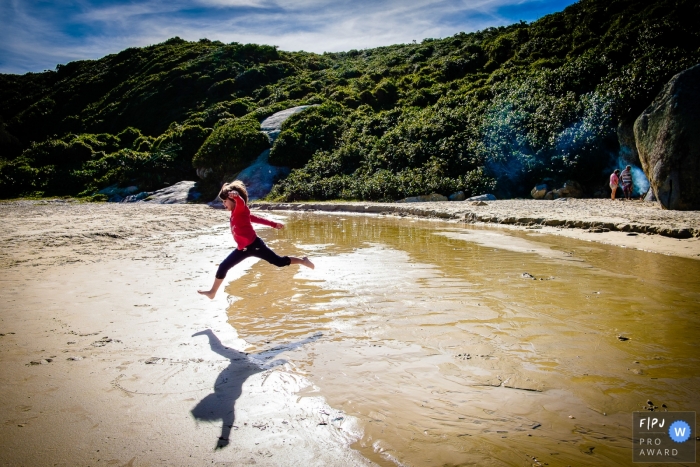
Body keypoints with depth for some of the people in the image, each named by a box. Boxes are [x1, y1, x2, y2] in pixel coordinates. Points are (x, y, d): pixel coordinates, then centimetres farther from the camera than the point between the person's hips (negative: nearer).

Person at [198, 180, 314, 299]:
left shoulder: (241, 209, -12)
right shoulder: (236, 213, 12)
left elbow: (241, 202, -37)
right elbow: (256, 218, 18)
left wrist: (235, 195, -61)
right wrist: (274, 224, 24)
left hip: (254, 245, -9)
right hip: (242, 249, 9)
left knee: (279, 261, 2)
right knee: (223, 267, 8)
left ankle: (302, 261, 22)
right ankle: (212, 292, 21)